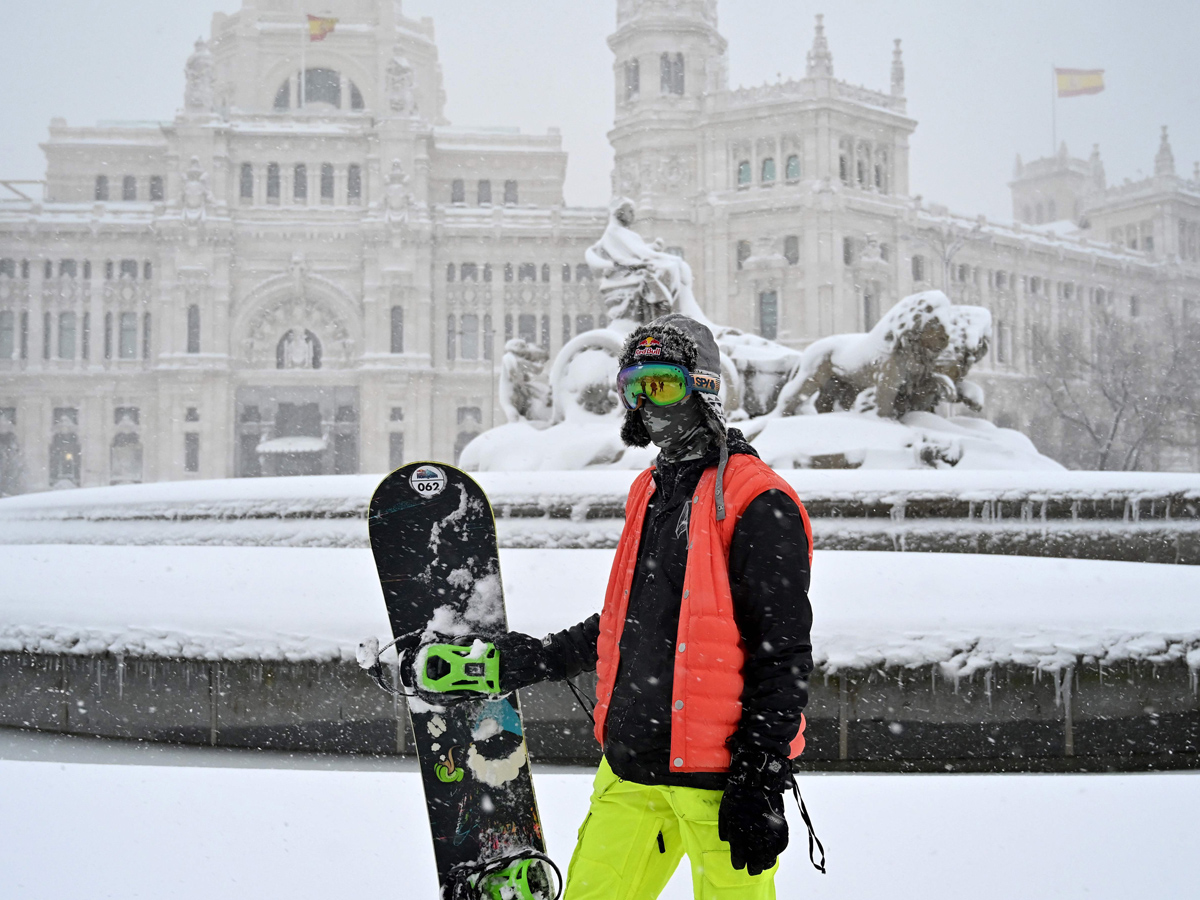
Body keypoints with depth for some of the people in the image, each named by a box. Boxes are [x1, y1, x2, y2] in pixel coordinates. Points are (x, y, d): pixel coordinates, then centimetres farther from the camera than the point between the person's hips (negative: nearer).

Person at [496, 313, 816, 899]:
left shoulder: (757, 502, -11)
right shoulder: (650, 492, 14)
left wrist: (758, 782, -17)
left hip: (716, 774, -7)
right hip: (631, 763, 7)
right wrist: (543, 658, 25)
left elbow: (783, 656, -14)